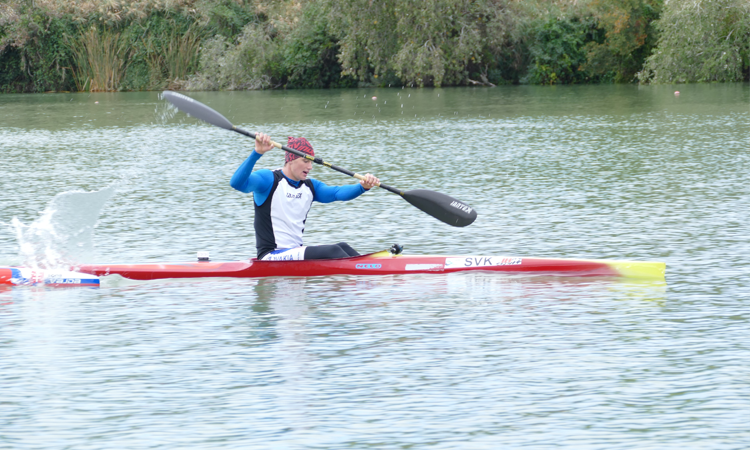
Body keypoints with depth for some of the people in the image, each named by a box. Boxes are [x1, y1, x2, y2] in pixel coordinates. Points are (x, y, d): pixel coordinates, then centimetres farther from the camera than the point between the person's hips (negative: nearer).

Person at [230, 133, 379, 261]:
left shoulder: (310, 186, 16)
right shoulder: (269, 179, -8)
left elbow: (337, 192, -1)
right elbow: (237, 183, -25)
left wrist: (363, 187, -21)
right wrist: (257, 153, -38)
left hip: (296, 251, 8)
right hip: (271, 256, -8)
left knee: (342, 247, -12)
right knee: (332, 251, -22)